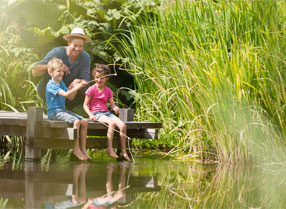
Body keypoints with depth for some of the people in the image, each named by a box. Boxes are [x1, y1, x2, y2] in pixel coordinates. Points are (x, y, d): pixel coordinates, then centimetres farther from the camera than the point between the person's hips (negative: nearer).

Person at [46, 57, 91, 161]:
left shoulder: (61, 83, 18)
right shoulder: (51, 85, -13)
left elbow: (70, 97, 15)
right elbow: (65, 94, -25)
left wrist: (76, 88, 0)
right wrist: (78, 87, -26)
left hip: (63, 110, 9)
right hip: (54, 112, -9)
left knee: (84, 122, -3)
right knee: (76, 121, -28)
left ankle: (83, 149, -2)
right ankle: (76, 149, -22)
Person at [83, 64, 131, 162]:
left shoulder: (108, 90, 15)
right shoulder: (92, 89, 1)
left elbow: (112, 104, 11)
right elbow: (85, 105, 0)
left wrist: (115, 108, -14)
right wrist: (90, 115, -16)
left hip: (106, 112, 5)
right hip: (96, 113, -5)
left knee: (122, 125, -18)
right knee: (112, 123, -33)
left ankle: (123, 151, -11)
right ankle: (110, 149, -29)